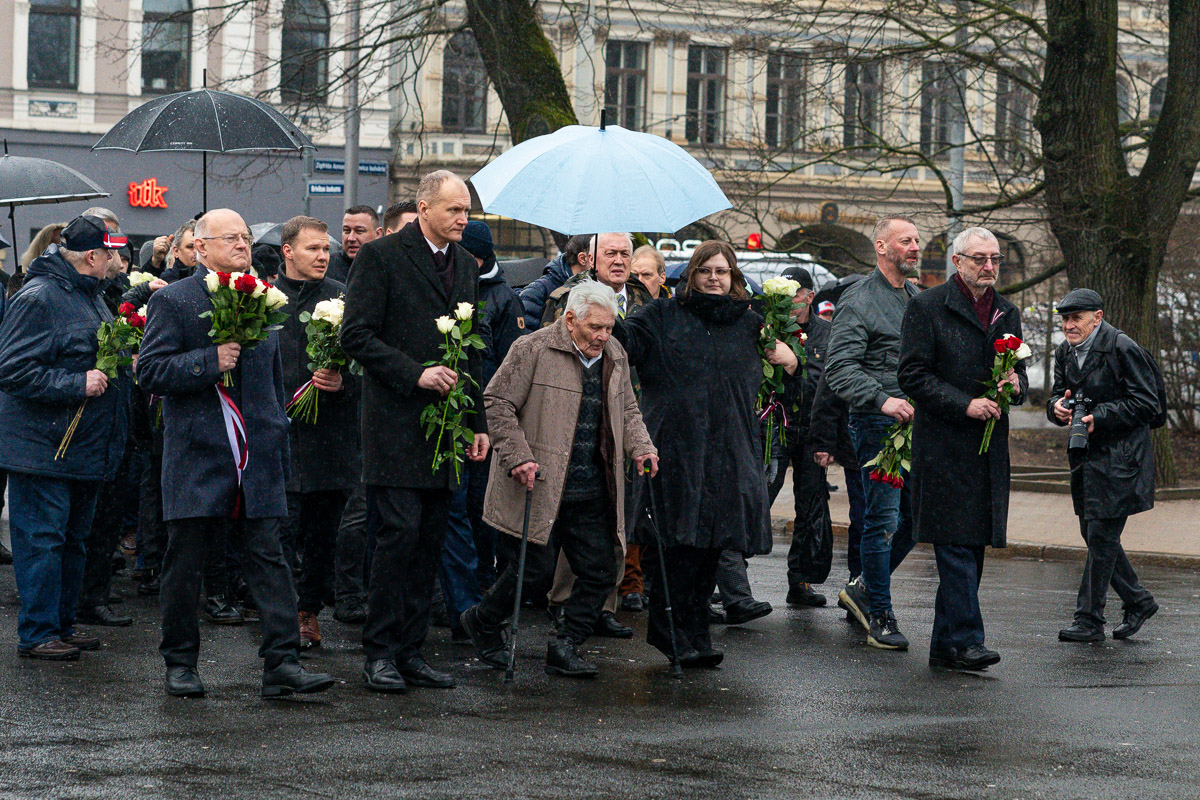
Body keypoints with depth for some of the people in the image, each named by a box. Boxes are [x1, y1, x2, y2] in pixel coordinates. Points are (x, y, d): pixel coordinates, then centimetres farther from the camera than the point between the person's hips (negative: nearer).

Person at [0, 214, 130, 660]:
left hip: (84, 447, 9)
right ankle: (36, 634, 0)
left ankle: (62, 623, 23)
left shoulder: (89, 296, 14)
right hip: (43, 450, -9)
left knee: (73, 539, 14)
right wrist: (77, 385, -22)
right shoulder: (38, 298, -16)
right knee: (41, 539, -5)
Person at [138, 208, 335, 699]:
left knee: (267, 558, -2)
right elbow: (151, 372, -9)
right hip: (195, 457, -4)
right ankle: (180, 663, 15)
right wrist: (211, 360, -20)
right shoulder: (172, 302, -1)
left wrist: (280, 448, 19)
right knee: (184, 564, 3)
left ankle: (282, 663, -5)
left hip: (257, 459, 4)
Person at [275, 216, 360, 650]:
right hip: (279, 431, -1)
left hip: (331, 432, 1)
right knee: (284, 526, -4)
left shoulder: (344, 298, 4)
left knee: (323, 531, 7)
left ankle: (310, 609, 18)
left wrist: (343, 382, -14)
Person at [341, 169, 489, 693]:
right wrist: (415, 373, -17)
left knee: (431, 538, 6)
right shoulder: (381, 257, -5)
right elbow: (357, 335, -10)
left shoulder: (466, 265, 16)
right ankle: (380, 654, -3)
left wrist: (478, 422, 16)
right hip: (397, 420, -7)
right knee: (400, 530, -11)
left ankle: (410, 651, 12)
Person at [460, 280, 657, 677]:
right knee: (534, 565, -4)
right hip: (538, 487, -6)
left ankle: (565, 647, 13)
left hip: (591, 494, 6)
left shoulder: (615, 357, 12)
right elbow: (498, 402, -7)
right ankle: (483, 622, 22)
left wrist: (640, 446, 6)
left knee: (599, 572, 1)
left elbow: (627, 410, 25)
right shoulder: (533, 350, -8)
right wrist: (518, 457, -15)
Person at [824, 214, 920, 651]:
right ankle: (880, 616, 4)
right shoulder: (858, 300, -7)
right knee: (883, 519, -5)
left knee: (916, 516, 9)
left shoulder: (919, 299, 16)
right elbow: (840, 369, -15)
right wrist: (883, 401, -27)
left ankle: (863, 589, 27)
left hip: (917, 423, 7)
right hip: (878, 425, -7)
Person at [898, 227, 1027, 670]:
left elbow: (1019, 373, 24)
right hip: (944, 446, -6)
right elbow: (912, 375, -8)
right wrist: (965, 404, -16)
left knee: (972, 547, 7)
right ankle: (965, 640, -11)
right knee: (956, 547, -11)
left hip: (990, 446, 6)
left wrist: (1015, 384, -1)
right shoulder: (927, 307, -3)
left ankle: (945, 645, 13)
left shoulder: (1007, 313, 16)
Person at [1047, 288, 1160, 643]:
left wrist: (1098, 418, -21)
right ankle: (1138, 601, 27)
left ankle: (1089, 620, -3)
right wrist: (1058, 406, -8)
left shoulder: (1123, 349, -13)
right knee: (1093, 533, 10)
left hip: (1119, 458, -8)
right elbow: (1057, 396, 18)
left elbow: (1146, 404, -13)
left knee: (1102, 535, -8)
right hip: (1085, 455, 8)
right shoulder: (1065, 352, 10)